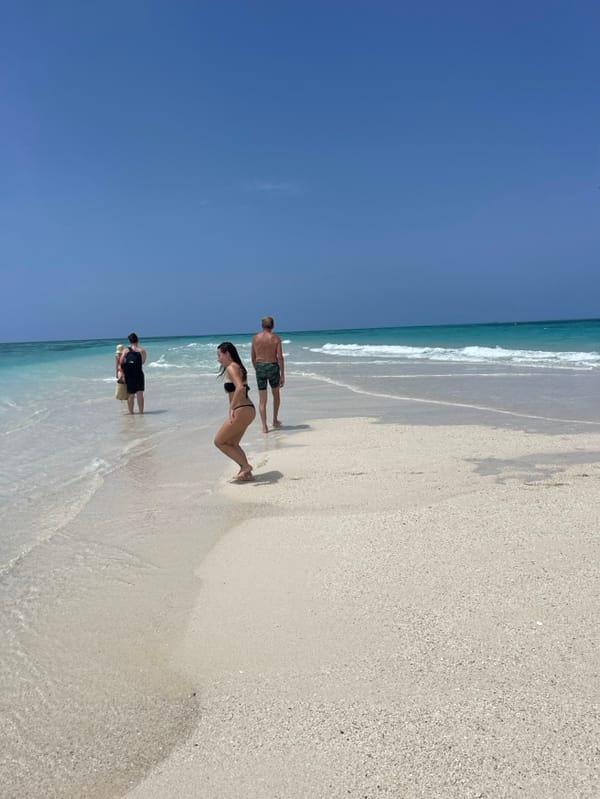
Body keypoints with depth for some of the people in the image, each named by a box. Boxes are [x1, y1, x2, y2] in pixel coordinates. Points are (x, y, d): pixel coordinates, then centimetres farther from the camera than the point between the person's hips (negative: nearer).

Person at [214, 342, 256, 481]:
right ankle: (247, 473, 19)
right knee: (232, 444, 20)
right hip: (249, 410, 10)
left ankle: (245, 466, 2)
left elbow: (240, 388, -27)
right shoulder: (238, 367, 17)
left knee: (219, 442, 3)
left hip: (241, 411, -10)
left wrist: (232, 408, -26)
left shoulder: (231, 368, -12)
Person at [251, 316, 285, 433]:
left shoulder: (256, 338, 2)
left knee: (262, 399, 3)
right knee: (276, 394, 22)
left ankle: (264, 426, -4)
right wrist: (282, 375, -8)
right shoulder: (276, 338, -5)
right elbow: (280, 357, -11)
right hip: (273, 367, -1)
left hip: (260, 367, 1)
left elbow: (253, 357, 7)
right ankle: (275, 420, 27)